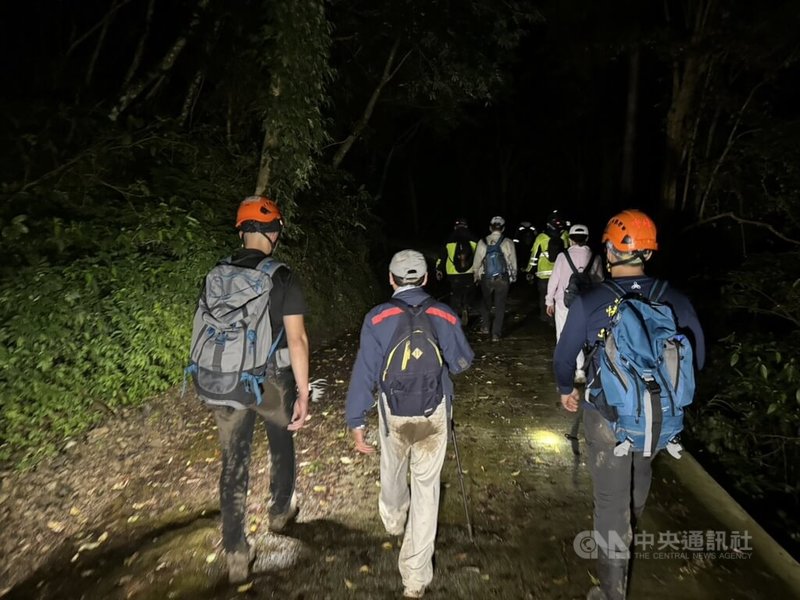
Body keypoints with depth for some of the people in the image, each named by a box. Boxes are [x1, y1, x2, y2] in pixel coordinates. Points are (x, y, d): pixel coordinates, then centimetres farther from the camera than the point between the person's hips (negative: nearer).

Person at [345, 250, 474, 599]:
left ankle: (394, 520, 56)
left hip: (393, 411, 0)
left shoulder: (377, 318, -11)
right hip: (435, 412, 0)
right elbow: (463, 362, 4)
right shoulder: (445, 316, -7)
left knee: (393, 470, 27)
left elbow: (364, 372, -12)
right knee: (426, 485, 11)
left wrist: (356, 421, -6)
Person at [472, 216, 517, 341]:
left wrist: (476, 276, 15)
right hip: (503, 279, -1)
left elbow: (477, 262, 0)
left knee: (486, 302, 23)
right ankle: (496, 334, 8)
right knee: (500, 306, 9)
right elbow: (513, 262, -1)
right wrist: (513, 277, 14)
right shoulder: (508, 243, -9)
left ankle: (485, 327, 25)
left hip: (486, 279, 1)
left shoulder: (482, 242, -7)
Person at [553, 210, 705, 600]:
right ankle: (629, 532, 62)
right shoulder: (676, 300, -11)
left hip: (607, 417, -4)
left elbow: (564, 355, -7)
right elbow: (696, 358, 1)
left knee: (611, 499, 10)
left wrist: (566, 389, 13)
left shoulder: (590, 302, -20)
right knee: (640, 474, 32)